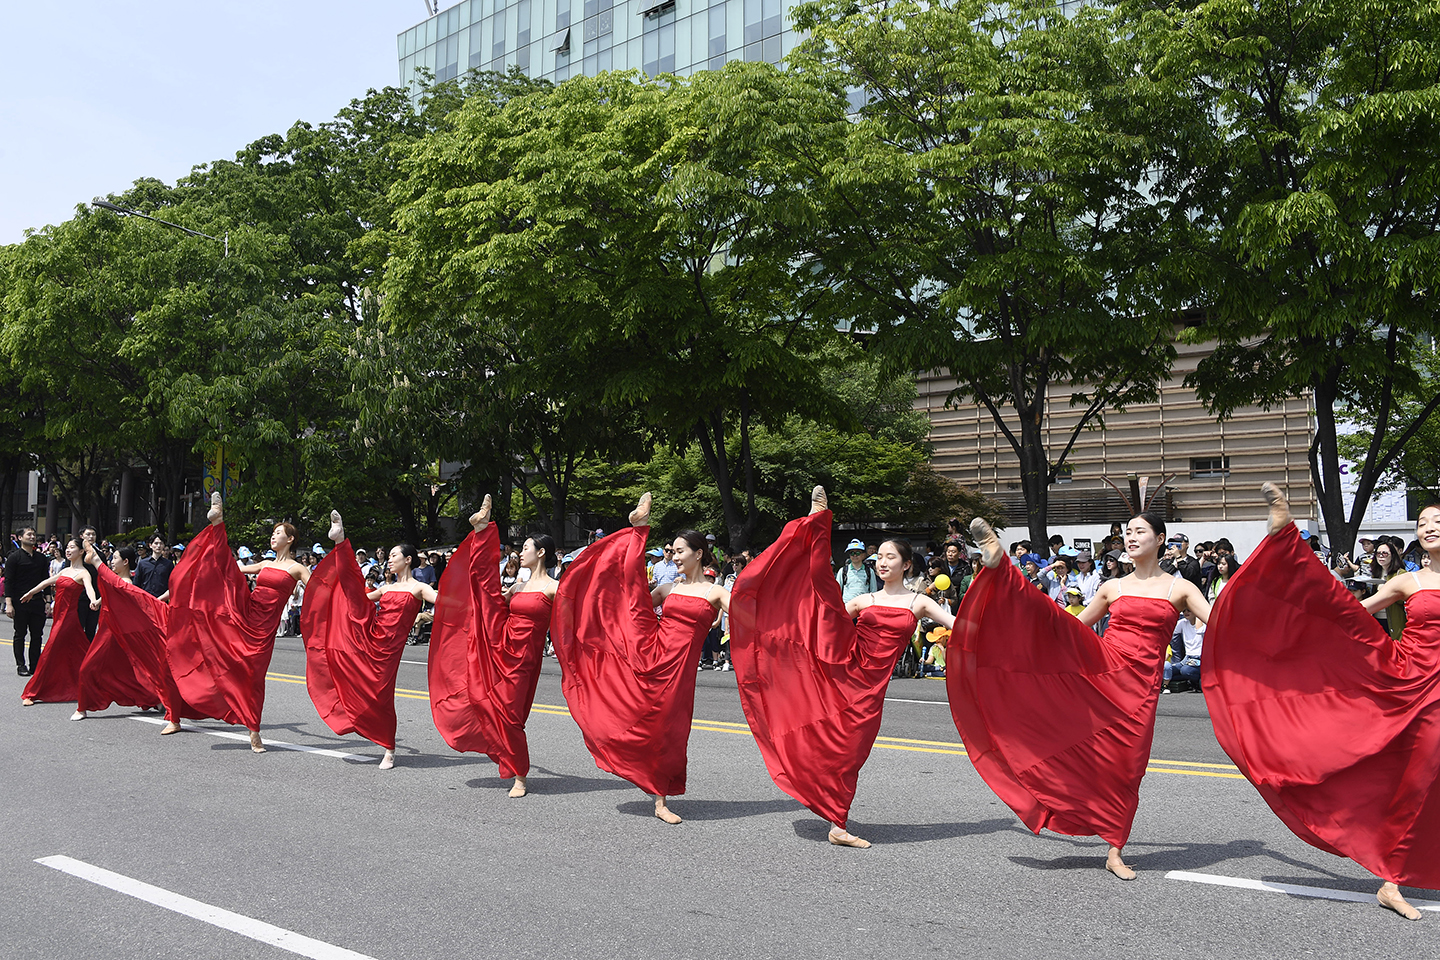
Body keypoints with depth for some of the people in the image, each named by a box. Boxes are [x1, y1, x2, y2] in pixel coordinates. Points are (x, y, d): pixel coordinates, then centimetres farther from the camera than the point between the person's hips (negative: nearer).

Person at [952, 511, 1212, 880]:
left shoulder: (1180, 588, 8)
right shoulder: (1112, 587, 13)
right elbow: (1072, 627, 22)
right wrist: (1031, 639, 19)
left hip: (1139, 683, -1)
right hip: (1101, 664, 1)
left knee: (1127, 765, 0)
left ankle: (1115, 851, 11)